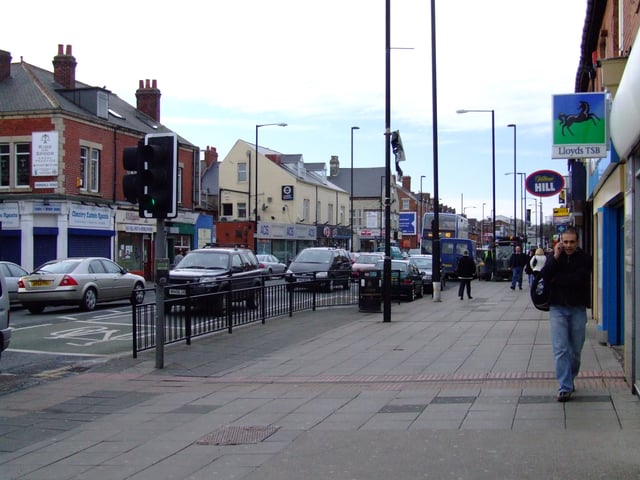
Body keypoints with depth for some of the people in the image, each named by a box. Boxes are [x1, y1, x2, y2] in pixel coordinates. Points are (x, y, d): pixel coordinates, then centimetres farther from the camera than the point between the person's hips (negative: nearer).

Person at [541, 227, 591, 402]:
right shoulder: (553, 257, 7)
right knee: (560, 349, -8)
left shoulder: (584, 259, 0)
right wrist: (555, 257, -14)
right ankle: (565, 387, -10)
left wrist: (557, 280, -7)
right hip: (557, 308, 0)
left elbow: (579, 280, -15)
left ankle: (570, 380, 26)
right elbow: (544, 276, -8)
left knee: (575, 350, 7)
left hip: (578, 309, 0)